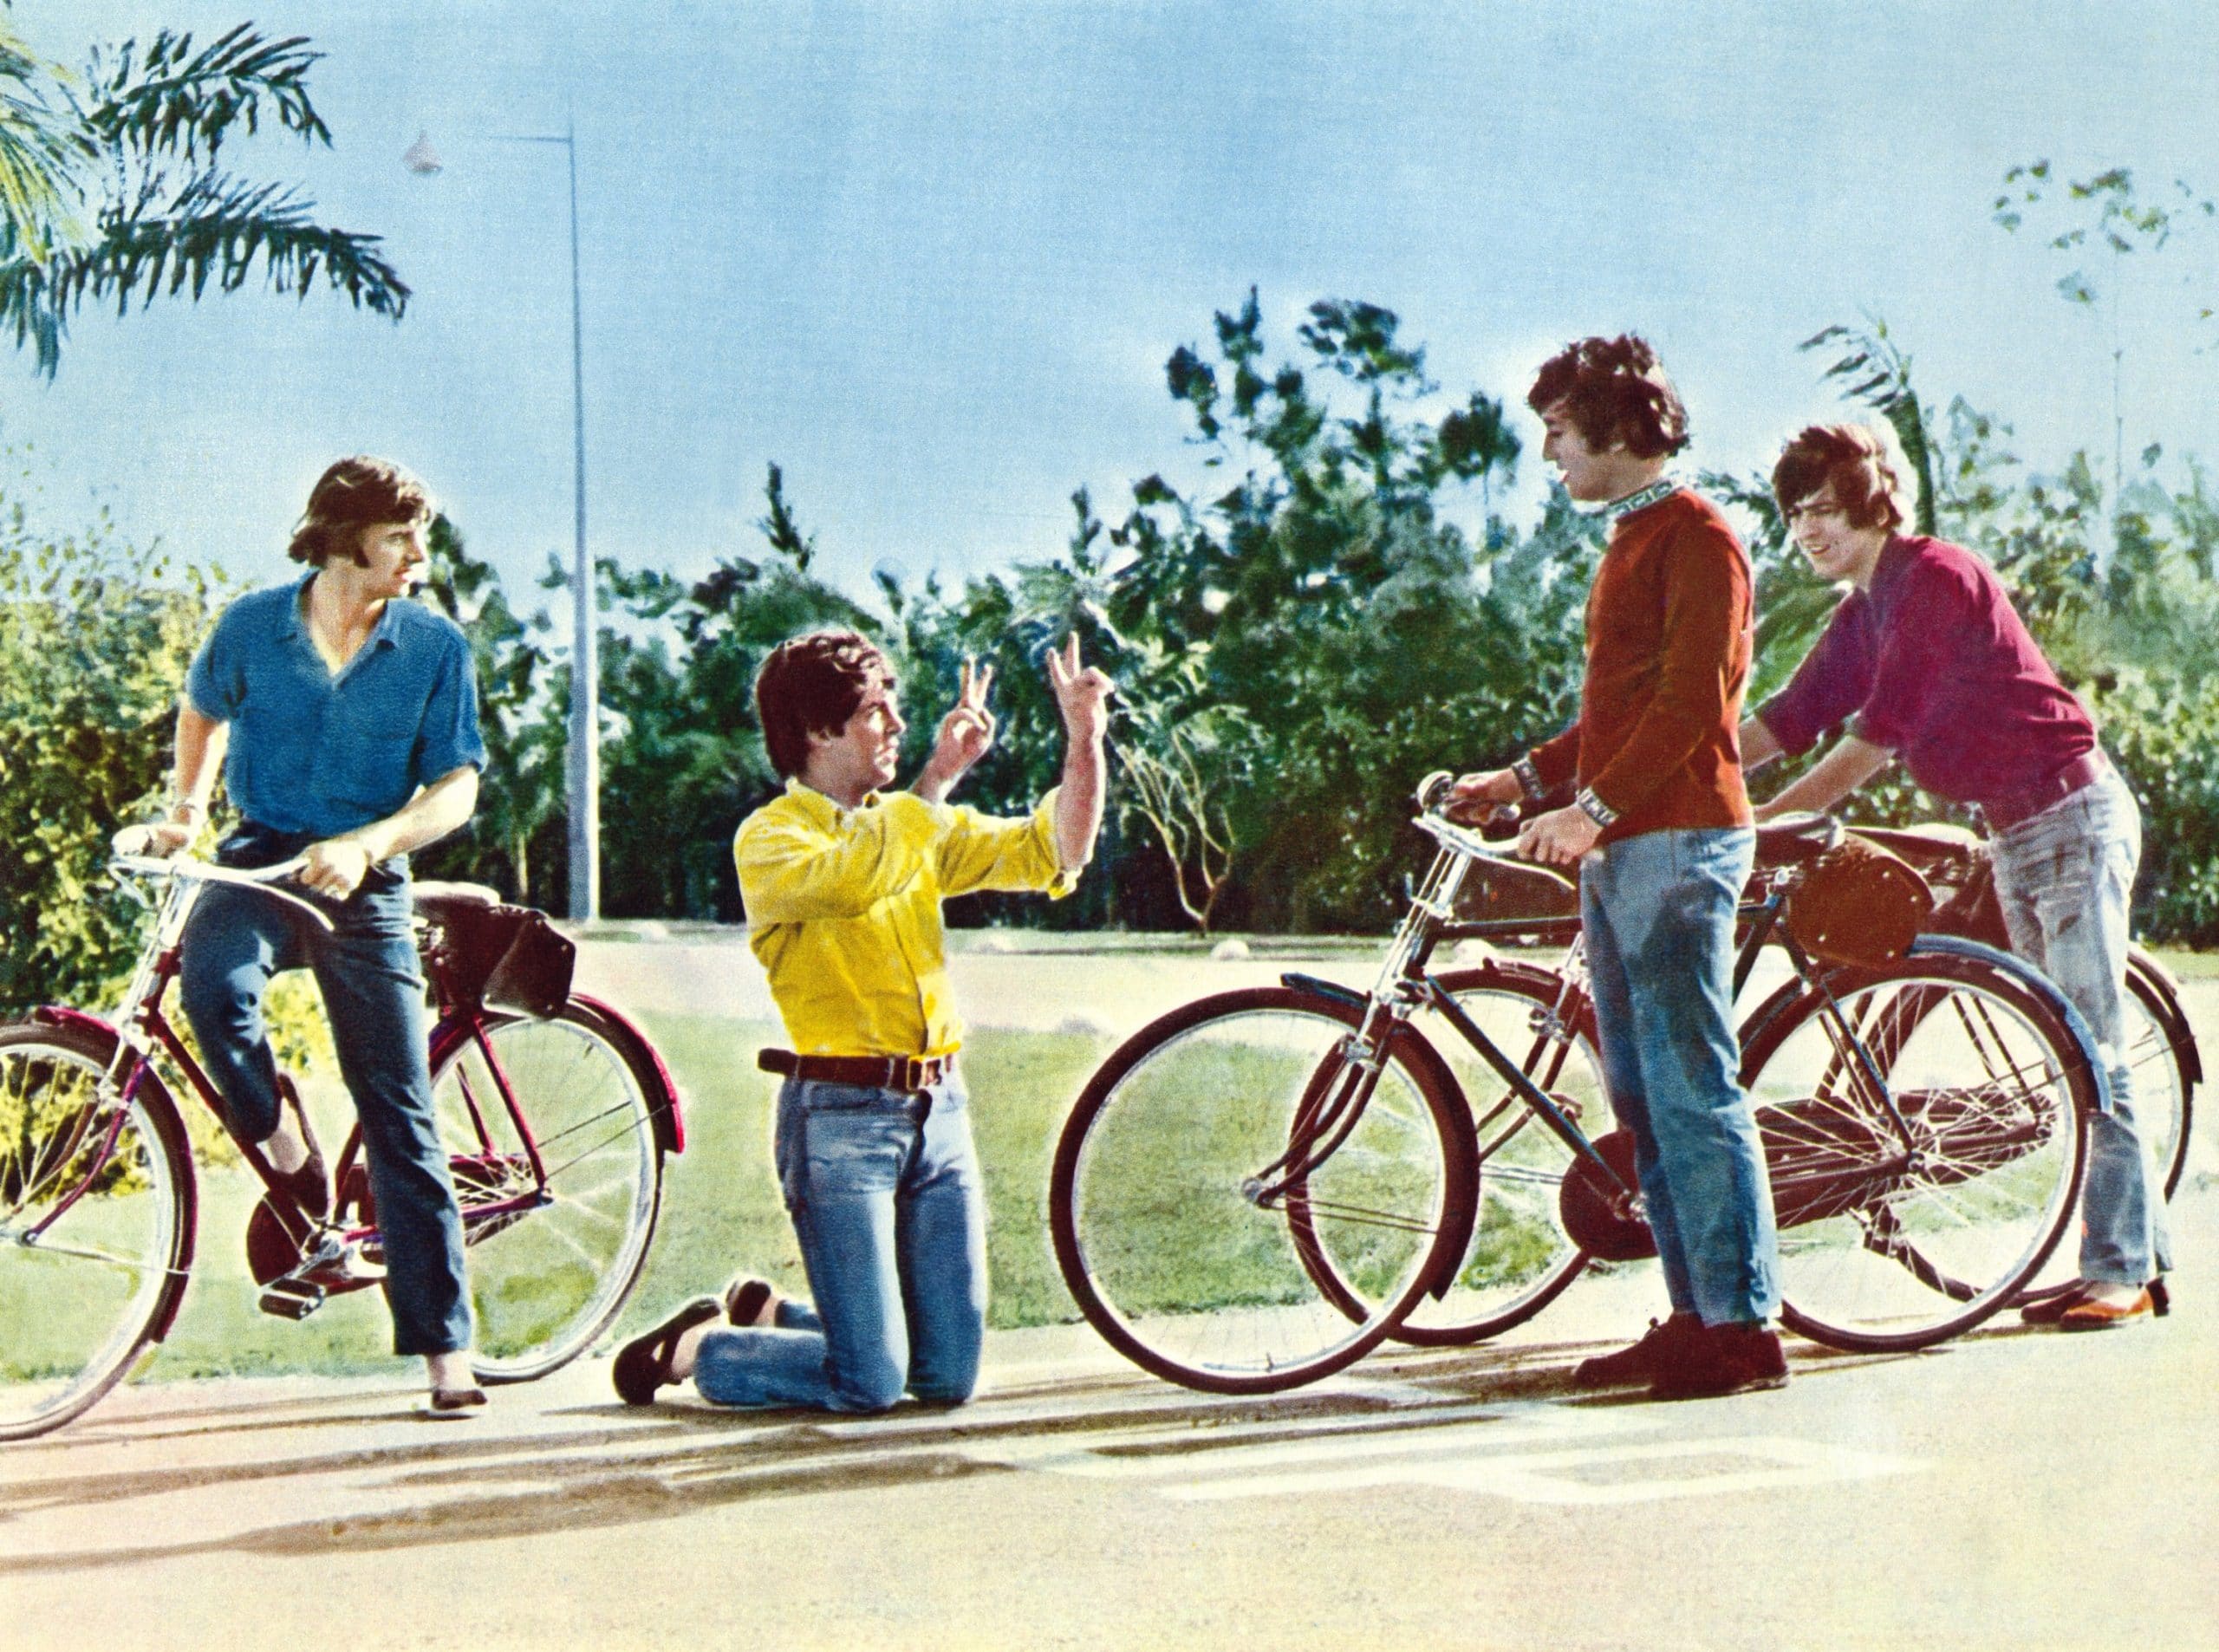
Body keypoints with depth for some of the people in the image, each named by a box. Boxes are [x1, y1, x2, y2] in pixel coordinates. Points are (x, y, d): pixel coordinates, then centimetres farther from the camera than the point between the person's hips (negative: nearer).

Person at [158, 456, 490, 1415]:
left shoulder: (435, 648, -5)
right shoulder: (253, 626, -2)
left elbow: (455, 789, -7)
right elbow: (203, 708, 19)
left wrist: (366, 844, -21)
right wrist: (187, 802, 10)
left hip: (362, 881, 0)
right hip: (261, 859, 0)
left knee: (400, 1116, -2)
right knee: (211, 980, -36)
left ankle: (445, 1349, 3)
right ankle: (283, 1144, -7)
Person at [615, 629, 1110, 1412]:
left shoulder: (919, 825, 16)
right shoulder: (770, 838, -4)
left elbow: (1051, 852, 9)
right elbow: (858, 876, -25)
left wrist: (1084, 740, -2)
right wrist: (938, 779, -21)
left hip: (938, 1109, 7)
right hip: (840, 1115, -7)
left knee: (947, 1378, 7)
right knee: (867, 1382, -10)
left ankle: (767, 1314, 29)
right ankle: (691, 1348, 15)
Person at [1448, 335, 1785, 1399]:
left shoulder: (1697, 539, -8)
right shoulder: (1630, 542, 21)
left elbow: (1690, 703, -17)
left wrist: (1592, 807, -21)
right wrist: (1524, 778, 17)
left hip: (1678, 842, -10)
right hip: (1619, 846, 10)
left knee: (1692, 1092, -10)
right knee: (1640, 1098, 8)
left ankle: (1743, 1329, -6)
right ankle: (1694, 1316, 12)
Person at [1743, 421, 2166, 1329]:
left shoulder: (1934, 575, -17)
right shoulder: (1861, 614, 11)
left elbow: (1880, 736, -20)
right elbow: (1784, 722, 7)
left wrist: (1754, 824, -19)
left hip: (2074, 816, -9)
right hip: (2013, 832, 9)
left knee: (2090, 1052, -7)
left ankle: (2122, 1271, -2)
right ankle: (2138, 1247, 17)